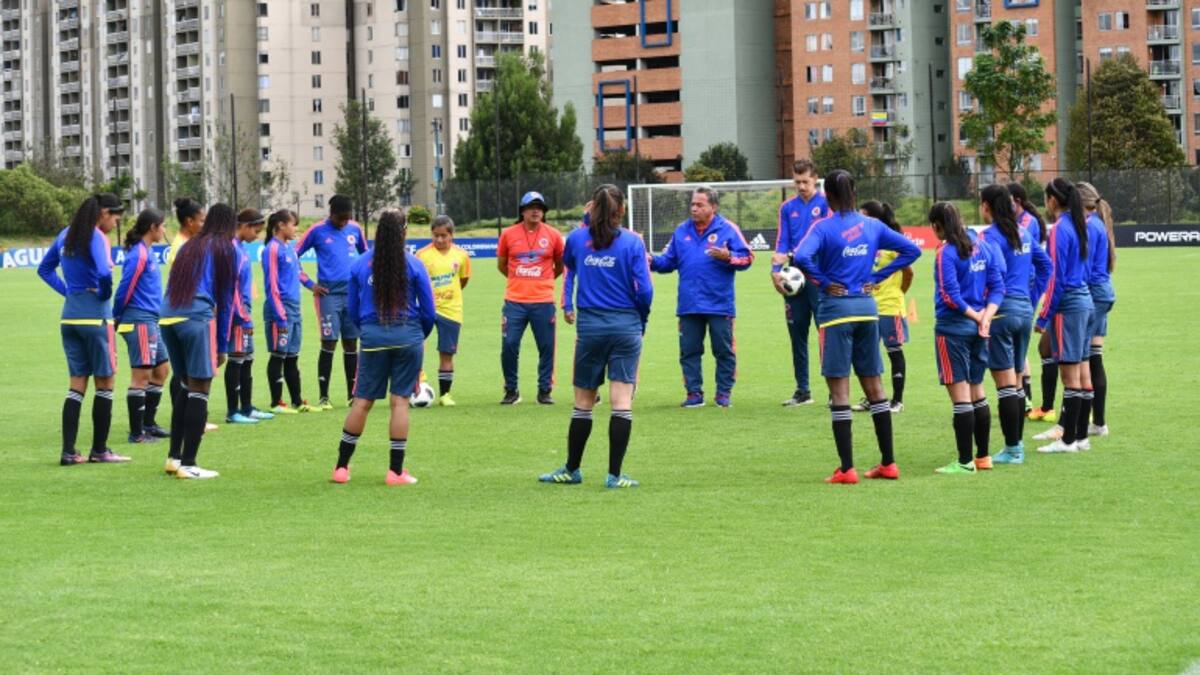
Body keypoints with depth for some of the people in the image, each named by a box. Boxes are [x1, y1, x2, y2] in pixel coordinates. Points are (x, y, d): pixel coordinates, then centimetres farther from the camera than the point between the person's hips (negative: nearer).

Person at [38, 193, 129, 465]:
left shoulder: (66, 235, 10)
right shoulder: (96, 237, -14)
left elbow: (45, 269, 20)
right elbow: (104, 273, -28)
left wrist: (68, 291, 13)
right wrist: (105, 295, -9)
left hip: (70, 316, 7)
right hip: (96, 317, -7)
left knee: (77, 384, 10)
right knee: (104, 383, 6)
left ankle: (68, 451, 5)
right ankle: (99, 450, 10)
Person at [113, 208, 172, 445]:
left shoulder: (148, 252, 14)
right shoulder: (139, 254, -15)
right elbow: (125, 288, -16)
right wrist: (116, 317, -7)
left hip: (150, 321, 10)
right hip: (139, 321, -10)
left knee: (161, 369, 15)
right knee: (141, 375, -7)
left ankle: (148, 424, 23)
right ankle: (136, 433, -3)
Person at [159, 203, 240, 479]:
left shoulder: (190, 246, 24)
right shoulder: (226, 249, 8)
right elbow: (226, 297, 6)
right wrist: (222, 345, 11)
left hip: (167, 317, 6)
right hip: (196, 318, -6)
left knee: (185, 386, 19)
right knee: (199, 390, -1)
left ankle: (174, 457, 19)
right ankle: (188, 464, -3)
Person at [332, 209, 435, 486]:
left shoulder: (359, 265, 2)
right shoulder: (413, 265, -4)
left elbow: (352, 310, 8)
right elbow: (429, 311, 1)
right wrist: (420, 335, 19)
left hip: (373, 338, 2)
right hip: (408, 336, -1)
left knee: (362, 401, 8)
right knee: (400, 401, 2)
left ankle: (342, 467, 12)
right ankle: (396, 471, 4)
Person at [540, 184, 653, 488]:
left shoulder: (577, 238, 1)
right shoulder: (632, 242, -6)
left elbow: (567, 263, 26)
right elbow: (644, 291, -6)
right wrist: (640, 322, 9)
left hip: (589, 325, 2)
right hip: (626, 326, -2)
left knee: (583, 402, 12)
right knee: (622, 401, 0)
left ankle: (572, 469, 22)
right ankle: (614, 475, -2)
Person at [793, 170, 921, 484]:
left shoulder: (824, 227, -10)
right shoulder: (872, 226, 5)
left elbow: (801, 257, -26)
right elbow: (911, 249, 7)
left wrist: (823, 280, -12)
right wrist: (878, 276, 6)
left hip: (836, 308, -5)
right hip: (867, 308, 5)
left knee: (839, 390, 0)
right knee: (873, 385, 13)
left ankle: (847, 469, -1)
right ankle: (888, 463, 16)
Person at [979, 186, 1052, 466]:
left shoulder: (991, 235, -11)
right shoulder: (1024, 233, 12)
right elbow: (1045, 265, 19)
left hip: (1001, 309, -8)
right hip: (1024, 310, 8)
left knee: (1005, 384, -4)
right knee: (1015, 381, 15)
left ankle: (1012, 450, -4)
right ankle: (1017, 445, 18)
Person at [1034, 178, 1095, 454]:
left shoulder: (1060, 230, -14)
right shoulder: (1078, 226, 11)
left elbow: (1056, 278, -16)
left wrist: (1043, 317, -11)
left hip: (1067, 304, -9)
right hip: (1084, 299, 9)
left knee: (1070, 374, -5)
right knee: (1081, 371, 12)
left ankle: (1068, 440, -2)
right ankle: (1079, 433, 18)